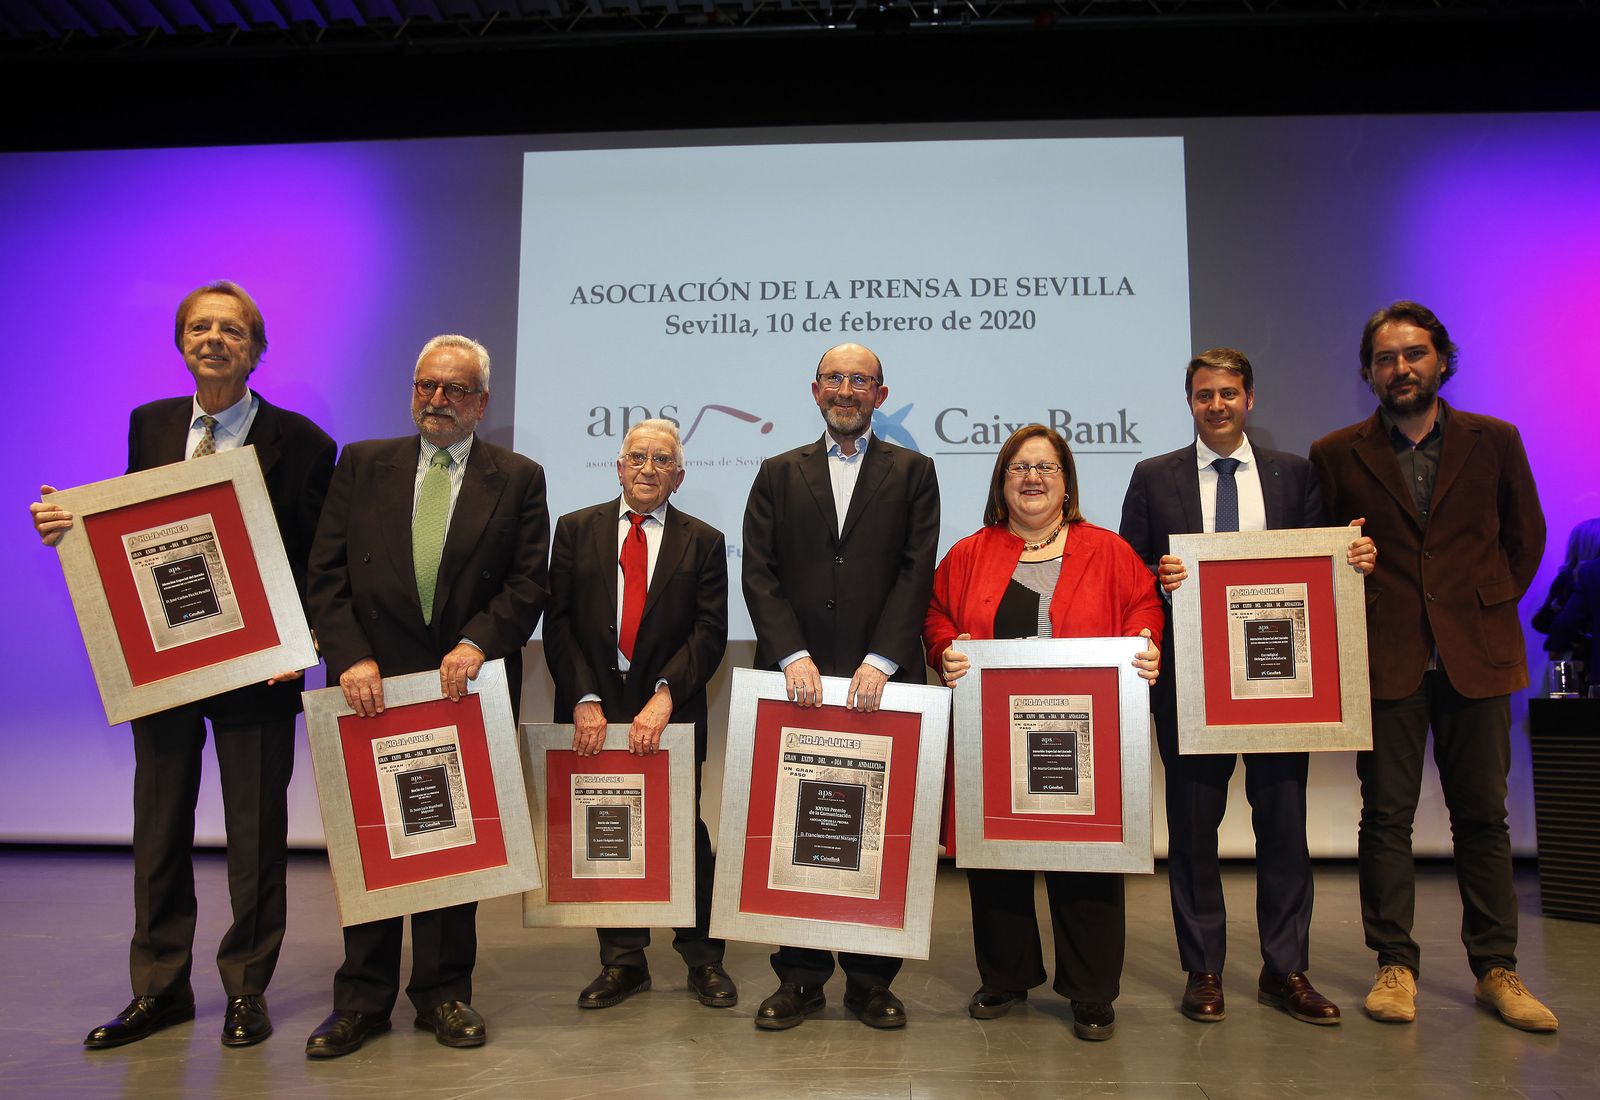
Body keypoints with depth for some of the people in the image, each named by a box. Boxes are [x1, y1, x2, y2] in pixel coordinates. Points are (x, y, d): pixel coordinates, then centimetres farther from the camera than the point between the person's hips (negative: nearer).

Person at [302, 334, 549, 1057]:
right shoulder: (361, 464, 8)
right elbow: (327, 574, 2)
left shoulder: (518, 478, 4)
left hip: (466, 685, -1)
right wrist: (351, 657, -10)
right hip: (373, 684, 1)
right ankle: (363, 998, 23)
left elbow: (529, 583, -2)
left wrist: (476, 643, -17)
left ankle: (444, 993, 23)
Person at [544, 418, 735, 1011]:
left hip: (670, 715, -1)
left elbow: (710, 630, -4)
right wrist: (583, 698, -10)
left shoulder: (703, 541, 4)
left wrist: (665, 695, -17)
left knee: (685, 834, 6)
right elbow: (559, 622, 1)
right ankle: (623, 961, 24)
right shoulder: (576, 529, 6)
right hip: (595, 712, 2)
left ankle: (703, 959, 21)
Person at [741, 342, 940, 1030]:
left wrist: (879, 662, -13)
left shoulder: (912, 472, 10)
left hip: (882, 681, -1)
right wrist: (792, 654, -11)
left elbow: (917, 572, -2)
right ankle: (800, 977, 19)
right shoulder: (779, 474, 13)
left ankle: (872, 979, 19)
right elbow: (759, 572, 3)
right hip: (798, 681, 1)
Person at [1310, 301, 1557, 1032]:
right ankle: (1395, 965, 14)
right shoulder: (1336, 455, 3)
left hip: (1476, 655, 1)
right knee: (1387, 814, 3)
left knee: (1483, 814, 7)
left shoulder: (1494, 442, 7)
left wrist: (1491, 611, 9)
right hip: (1385, 657, -1)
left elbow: (1526, 536, 15)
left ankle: (1496, 970, 20)